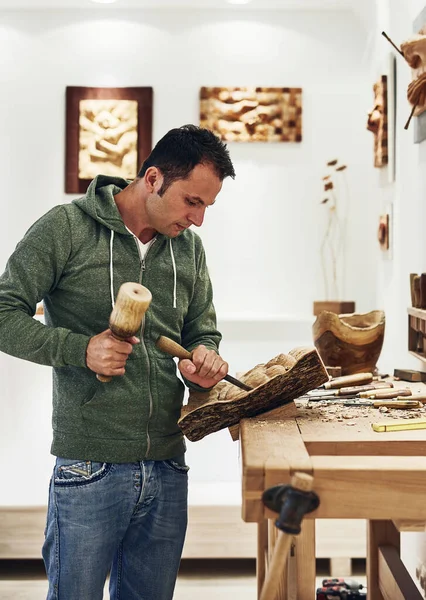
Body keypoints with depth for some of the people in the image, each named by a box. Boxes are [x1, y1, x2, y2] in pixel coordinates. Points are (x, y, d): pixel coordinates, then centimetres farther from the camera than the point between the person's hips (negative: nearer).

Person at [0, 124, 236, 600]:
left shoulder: (189, 247, 11)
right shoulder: (67, 227, -6)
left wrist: (204, 358, -3)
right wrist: (81, 349, -20)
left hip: (168, 470, 5)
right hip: (89, 470, -5)